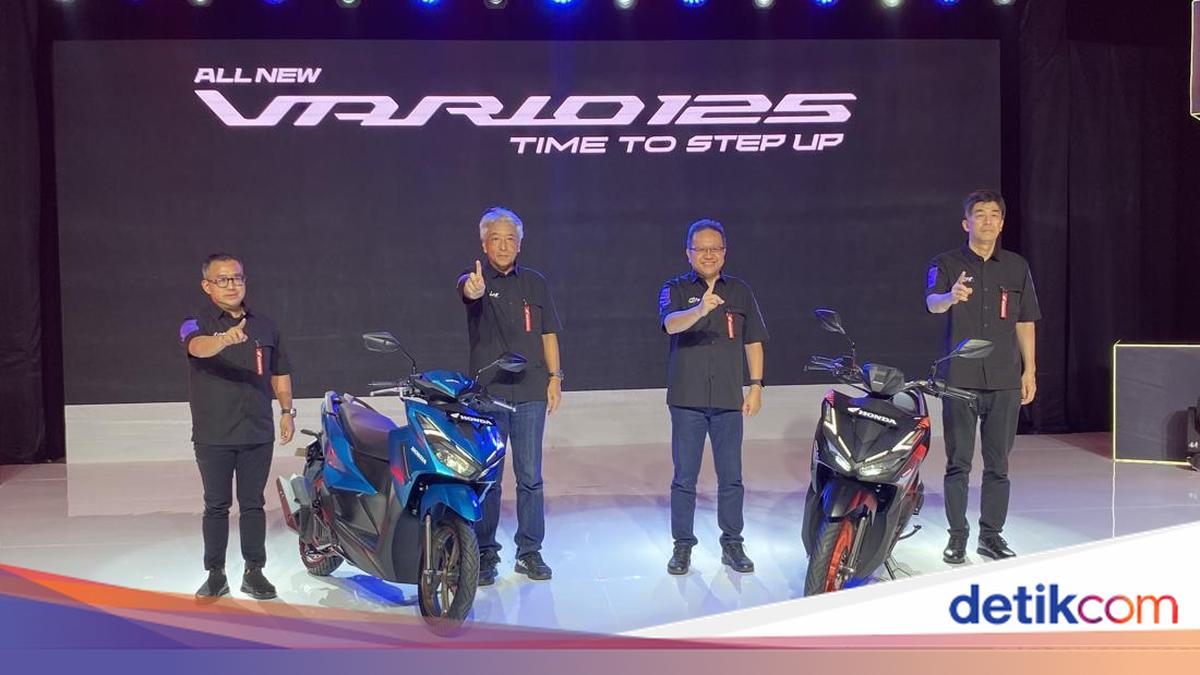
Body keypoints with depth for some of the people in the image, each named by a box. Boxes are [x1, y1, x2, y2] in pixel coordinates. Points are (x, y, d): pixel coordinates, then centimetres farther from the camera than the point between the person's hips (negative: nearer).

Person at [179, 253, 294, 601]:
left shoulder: (265, 326, 10)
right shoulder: (196, 324, -3)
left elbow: (280, 372, 19)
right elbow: (199, 347, -28)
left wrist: (287, 410, 9)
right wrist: (225, 338, -49)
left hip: (258, 432, 3)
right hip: (213, 436, -2)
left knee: (253, 504, 8)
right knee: (216, 506, 7)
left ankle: (254, 572, 17)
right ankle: (216, 575, 17)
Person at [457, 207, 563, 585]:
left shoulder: (535, 282, 10)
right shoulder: (476, 278, -1)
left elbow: (548, 333, 13)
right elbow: (465, 287, -27)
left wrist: (555, 377, 3)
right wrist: (472, 288, -51)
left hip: (530, 392, 3)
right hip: (487, 391, -2)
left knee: (530, 476, 6)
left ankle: (529, 551, 17)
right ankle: (485, 554, 15)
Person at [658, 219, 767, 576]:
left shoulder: (740, 291, 10)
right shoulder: (675, 289, 1)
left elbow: (753, 341, 12)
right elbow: (670, 324, -20)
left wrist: (756, 386, 4)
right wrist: (700, 309, -40)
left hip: (729, 399, 2)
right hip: (687, 398, -2)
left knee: (731, 477, 7)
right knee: (684, 477, 4)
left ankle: (732, 544, 19)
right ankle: (683, 545, 15)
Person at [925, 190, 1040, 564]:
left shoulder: (1017, 267, 11)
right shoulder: (946, 264, 0)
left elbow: (1025, 323, 14)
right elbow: (932, 302, -20)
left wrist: (1029, 370, 8)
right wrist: (952, 297, -43)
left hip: (1005, 380, 3)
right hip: (960, 379, -3)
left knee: (998, 464, 7)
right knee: (958, 463, 2)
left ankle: (991, 535, 18)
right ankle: (957, 535, 12)